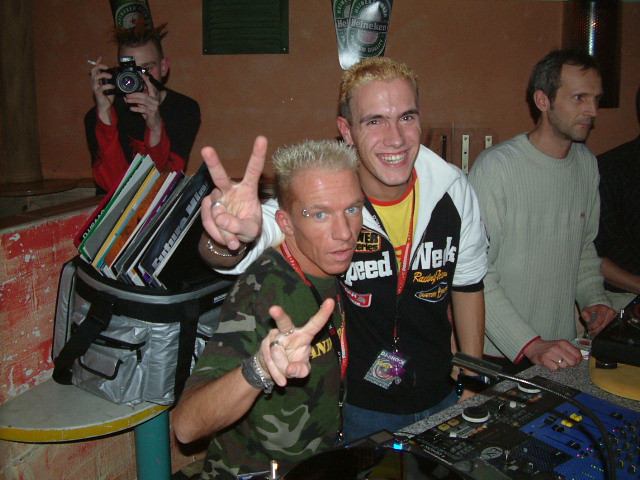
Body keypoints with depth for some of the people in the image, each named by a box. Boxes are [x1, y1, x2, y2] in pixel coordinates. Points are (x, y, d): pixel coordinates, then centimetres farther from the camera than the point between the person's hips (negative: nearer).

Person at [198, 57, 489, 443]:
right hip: (355, 408, -4)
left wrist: (474, 386, 7)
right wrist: (235, 237, -64)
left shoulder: (454, 189, -13)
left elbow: (468, 285, 2)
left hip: (440, 400, 4)